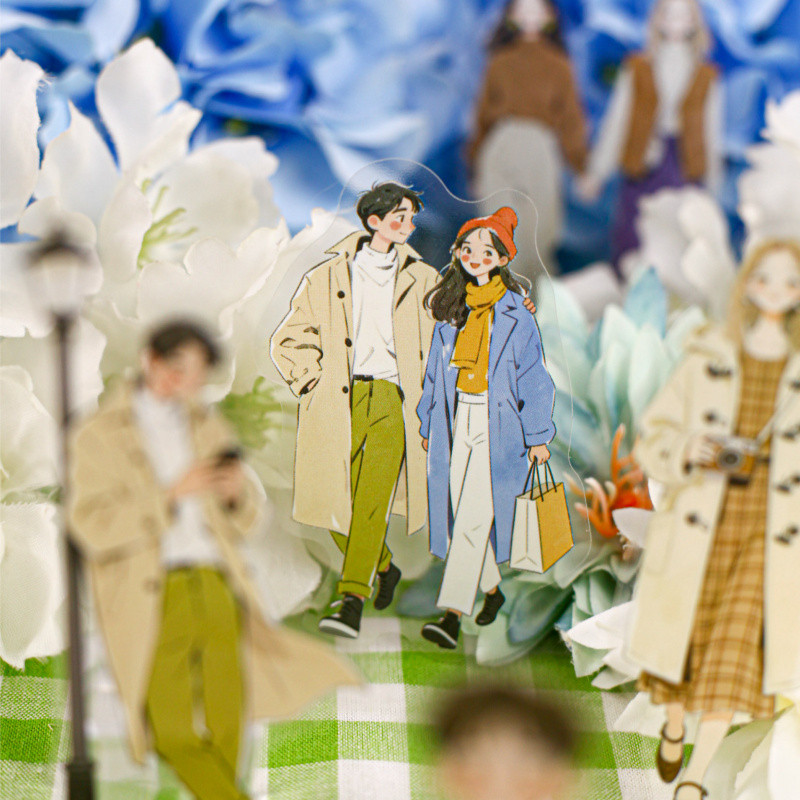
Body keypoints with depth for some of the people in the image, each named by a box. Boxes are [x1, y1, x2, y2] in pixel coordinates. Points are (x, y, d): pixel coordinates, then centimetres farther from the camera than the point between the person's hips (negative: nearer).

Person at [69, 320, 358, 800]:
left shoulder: (207, 427, 18)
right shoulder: (100, 436, 4)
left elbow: (247, 521, 21)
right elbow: (92, 526, -9)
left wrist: (238, 493, -3)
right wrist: (172, 494, -16)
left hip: (213, 584, 4)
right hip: (153, 596, -4)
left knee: (226, 720, -2)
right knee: (175, 730, -15)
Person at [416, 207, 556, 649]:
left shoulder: (514, 312, -4)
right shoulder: (450, 308, 9)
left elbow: (531, 376, -2)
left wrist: (537, 436, -1)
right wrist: (428, 422, 17)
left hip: (498, 423, -5)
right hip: (458, 419, 5)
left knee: (474, 517, -12)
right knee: (459, 513, 8)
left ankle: (452, 614, -17)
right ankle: (492, 588, 31)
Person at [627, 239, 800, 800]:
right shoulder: (707, 360, 2)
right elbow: (654, 438, 3)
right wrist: (687, 452, -15)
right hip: (700, 525, 1)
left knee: (737, 653, -7)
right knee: (681, 641, 8)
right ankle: (675, 728, 40)